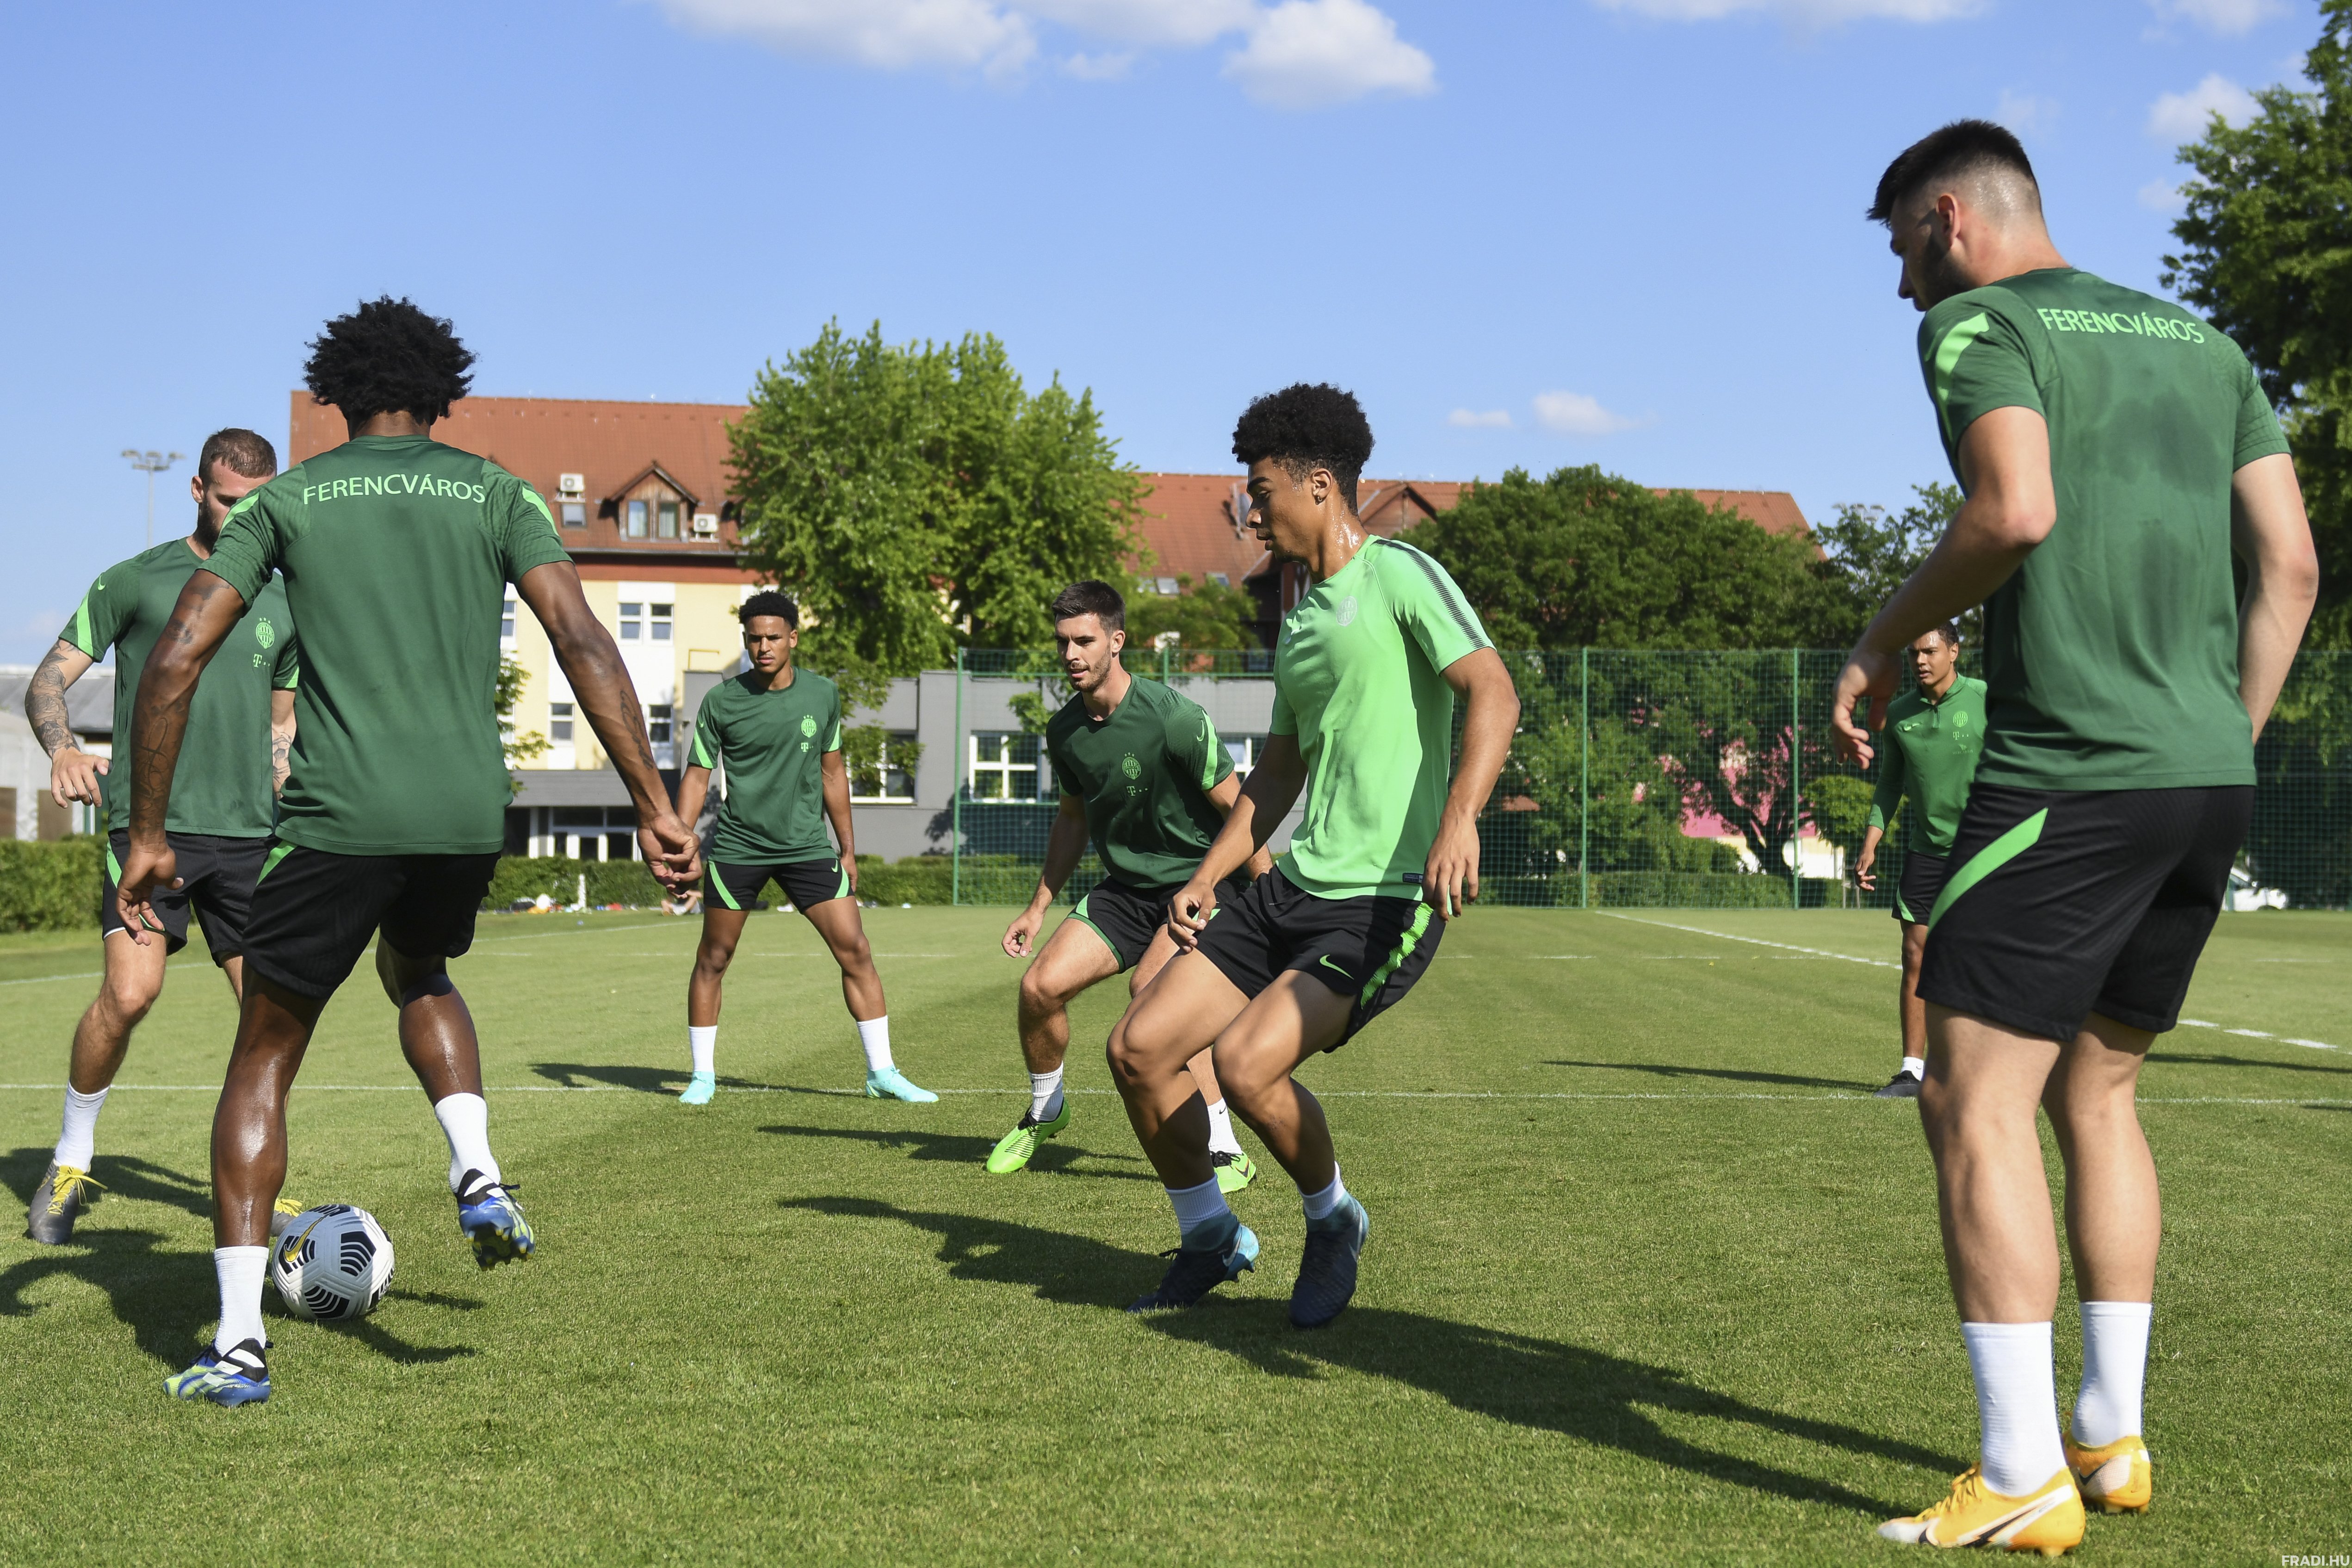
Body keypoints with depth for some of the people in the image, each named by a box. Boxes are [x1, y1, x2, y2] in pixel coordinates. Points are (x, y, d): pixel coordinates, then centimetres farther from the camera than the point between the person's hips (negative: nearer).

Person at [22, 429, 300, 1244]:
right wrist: (63, 750, -17)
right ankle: (71, 1163, 1)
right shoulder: (134, 580, 4)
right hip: (151, 819, -4)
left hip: (248, 832, 4)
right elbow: (48, 681, 3)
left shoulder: (280, 604, 15)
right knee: (130, 990, -19)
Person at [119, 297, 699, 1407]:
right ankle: (477, 1171, 9)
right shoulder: (494, 493, 10)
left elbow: (176, 661, 2)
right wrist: (655, 806, -4)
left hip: (338, 818, -2)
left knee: (264, 1057, 12)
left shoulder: (286, 499, 10)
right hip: (470, 815, 2)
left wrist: (148, 834, 8)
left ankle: (238, 1340, 4)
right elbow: (583, 643, -3)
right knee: (418, 975, 34)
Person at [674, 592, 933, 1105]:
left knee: (855, 951, -4)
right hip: (737, 847, -2)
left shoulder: (822, 695, 2)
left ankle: (882, 1073, 4)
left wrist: (848, 848, 12)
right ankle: (703, 1076, 19)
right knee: (712, 961, 4)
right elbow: (697, 776, 0)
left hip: (808, 846, 2)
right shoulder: (721, 701, -5)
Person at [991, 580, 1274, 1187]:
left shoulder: (1171, 718, -21)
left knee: (1150, 986, -31)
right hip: (1125, 886, 7)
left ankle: (1227, 1153, -23)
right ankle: (1044, 1113, 23)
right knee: (1041, 984, -8)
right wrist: (1038, 908, 17)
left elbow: (1236, 807, -15)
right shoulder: (1065, 730, 0)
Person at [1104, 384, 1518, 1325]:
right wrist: (1205, 879, 17)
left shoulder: (1399, 576, -8)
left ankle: (1333, 1222, 4)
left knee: (1245, 1061, -25)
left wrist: (1459, 819, -36)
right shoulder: (1300, 616, 18)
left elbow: (1494, 694, -21)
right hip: (1292, 889, 9)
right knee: (1139, 1047, 1)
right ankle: (1210, 1241, 22)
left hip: (1386, 902, -8)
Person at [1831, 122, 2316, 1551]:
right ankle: (2114, 1439, 20)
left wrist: (1886, 640, -5)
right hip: (2212, 779, 8)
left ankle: (2024, 1481, -5)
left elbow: (2018, 510, -19)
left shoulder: (1980, 324, -1)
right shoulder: (2201, 342, 19)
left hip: (2069, 775, -8)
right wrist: (2222, 746, 19)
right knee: (2097, 1096, 18)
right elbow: (2291, 564, 13)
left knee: (1976, 1105, -3)